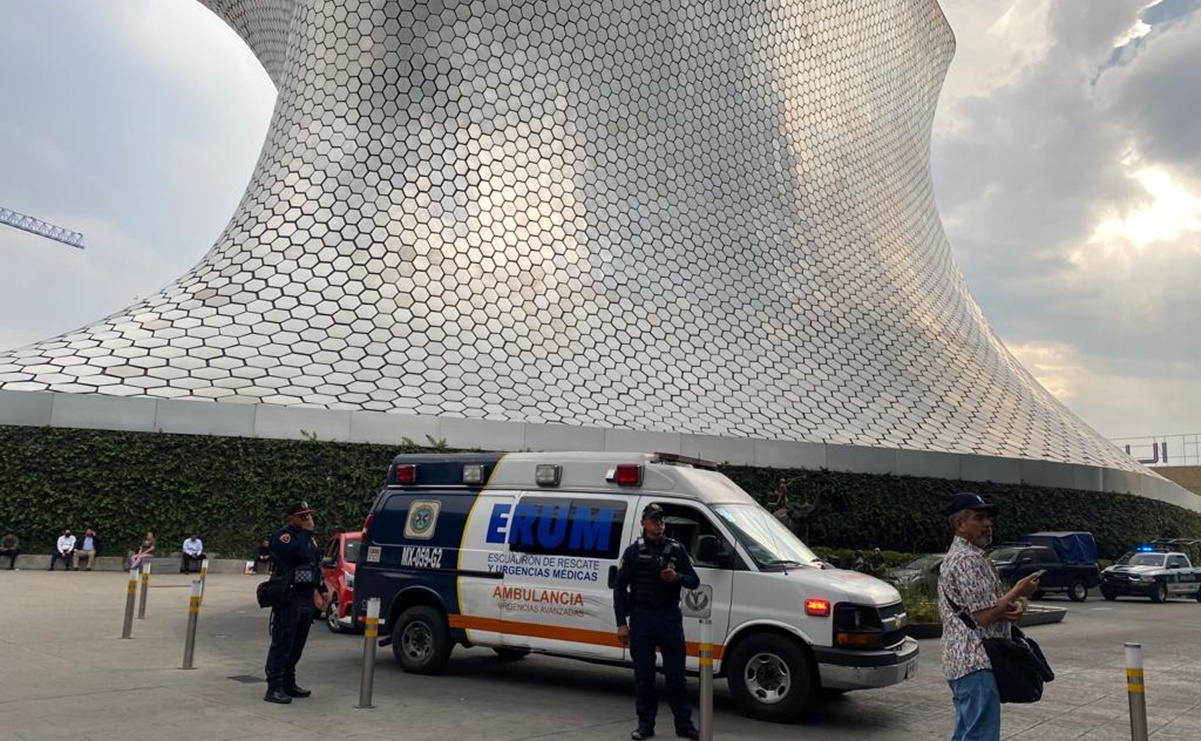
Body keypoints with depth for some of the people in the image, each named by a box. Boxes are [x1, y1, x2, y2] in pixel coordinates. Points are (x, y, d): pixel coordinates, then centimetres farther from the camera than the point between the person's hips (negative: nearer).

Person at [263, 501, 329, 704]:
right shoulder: (282, 536, -7)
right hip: (289, 598, -8)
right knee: (282, 643, -9)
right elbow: (296, 553, -26)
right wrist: (306, 532, -14)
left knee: (297, 644, 12)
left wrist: (322, 589, 22)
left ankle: (288, 683, 21)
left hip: (307, 598, 8)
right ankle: (274, 688, -8)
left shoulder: (309, 538, 21)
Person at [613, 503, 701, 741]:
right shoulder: (634, 552, 2)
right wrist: (621, 623, -5)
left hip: (671, 617, 1)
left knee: (676, 674, 5)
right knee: (643, 675, 5)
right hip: (642, 618, -1)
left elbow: (694, 581, 9)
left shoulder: (676, 549, 7)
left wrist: (677, 577, -14)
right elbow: (620, 588, 1)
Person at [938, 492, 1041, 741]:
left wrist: (1011, 606, 2)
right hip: (976, 663, -11)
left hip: (961, 661, 11)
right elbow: (984, 615, -19)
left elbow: (986, 605, 23)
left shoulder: (956, 556, 19)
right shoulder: (968, 559, -14)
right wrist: (1017, 593, -6)